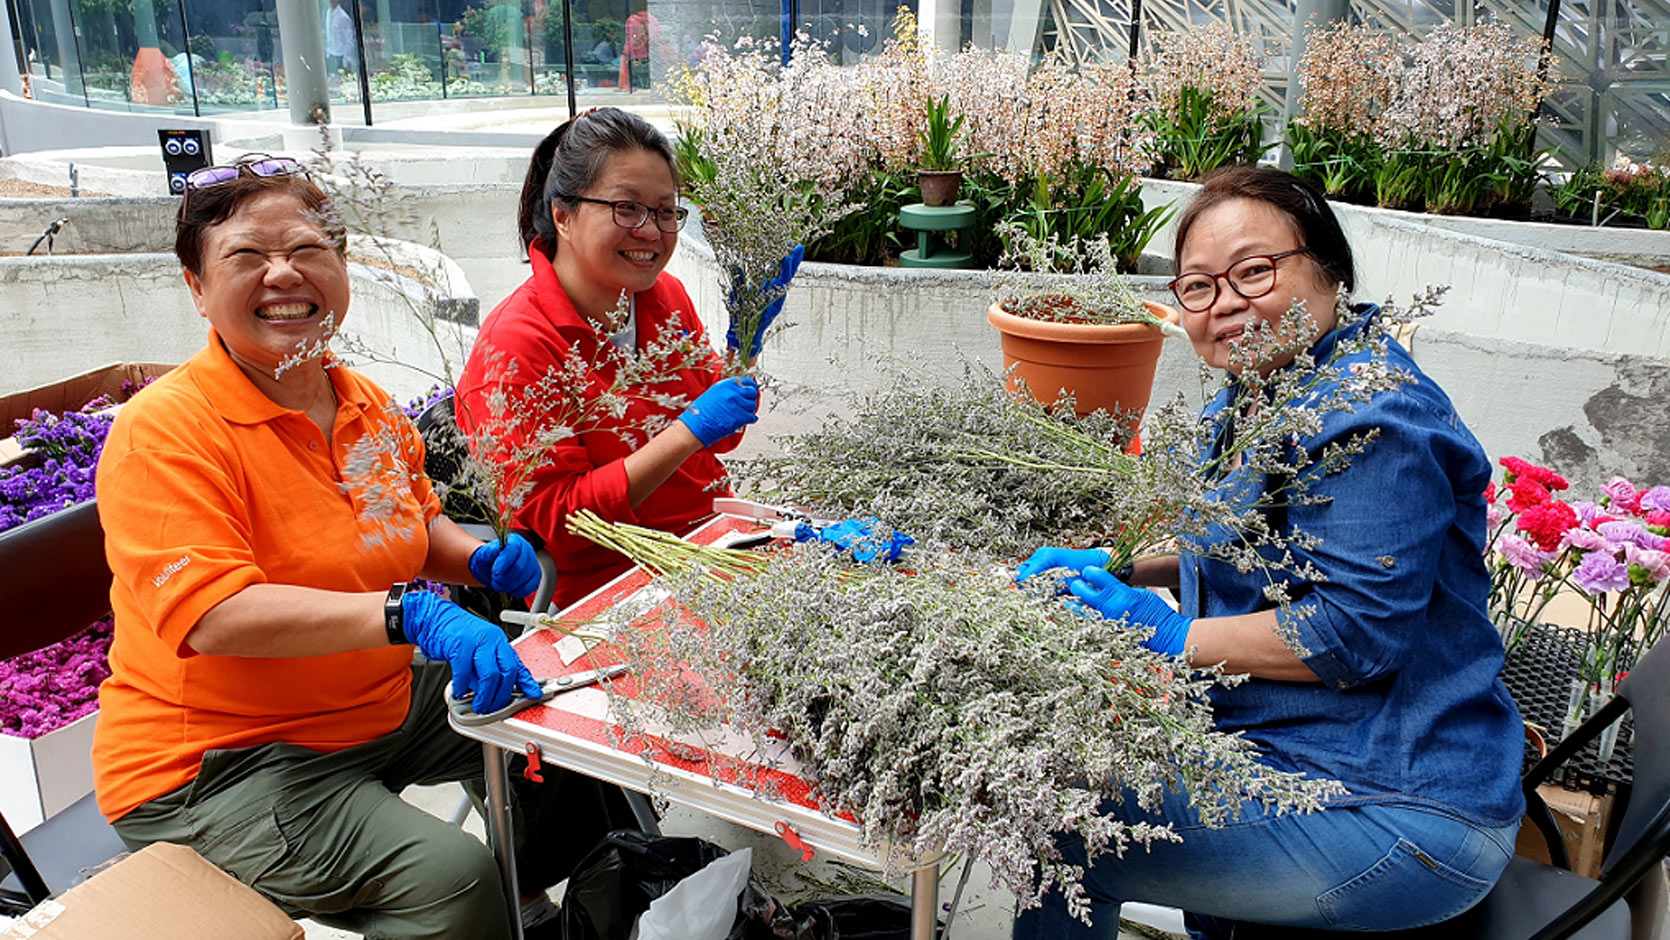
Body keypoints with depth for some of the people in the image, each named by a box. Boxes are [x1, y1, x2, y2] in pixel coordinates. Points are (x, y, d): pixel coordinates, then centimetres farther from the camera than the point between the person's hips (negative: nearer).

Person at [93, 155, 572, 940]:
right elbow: (211, 616, -31)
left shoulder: (369, 407, 3)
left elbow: (415, 524, 19)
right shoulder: (162, 433, -19)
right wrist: (408, 613, -41)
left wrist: (479, 560, -3)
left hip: (382, 706, 8)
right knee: (449, 876, -27)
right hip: (213, 767, -7)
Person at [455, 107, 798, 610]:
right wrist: (690, 431, -24)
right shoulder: (514, 346, -15)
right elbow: (556, 520, -19)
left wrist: (746, 337, -2)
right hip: (601, 587, -7)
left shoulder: (665, 295, 6)